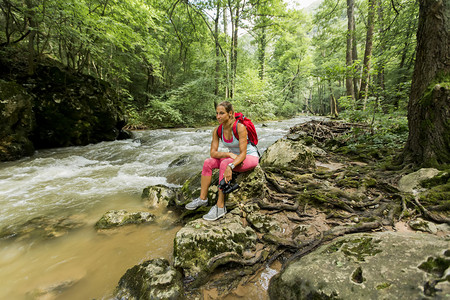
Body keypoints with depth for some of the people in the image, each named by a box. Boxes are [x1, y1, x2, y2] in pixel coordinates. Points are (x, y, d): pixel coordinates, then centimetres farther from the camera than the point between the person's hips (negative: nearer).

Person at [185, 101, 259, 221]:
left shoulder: (240, 127, -25)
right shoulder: (217, 130, -8)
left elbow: (243, 153, -28)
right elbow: (213, 153, -9)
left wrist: (230, 166, -43)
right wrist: (229, 154, -25)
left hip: (250, 157, -6)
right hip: (234, 157, 6)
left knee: (224, 163, -32)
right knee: (208, 162, -12)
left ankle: (220, 206, -27)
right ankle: (203, 198, -4)